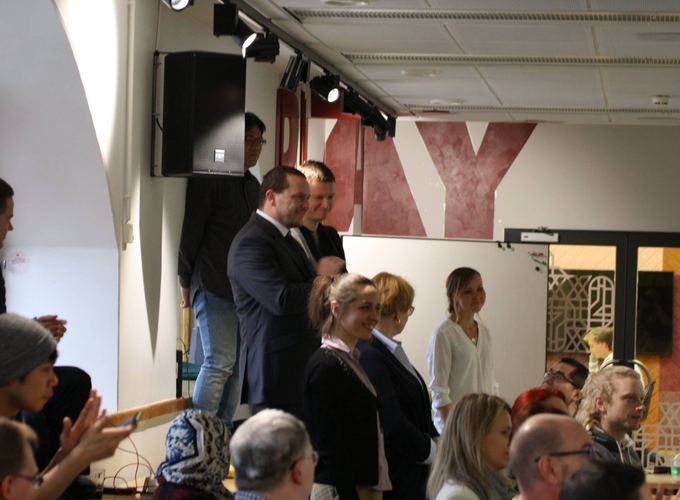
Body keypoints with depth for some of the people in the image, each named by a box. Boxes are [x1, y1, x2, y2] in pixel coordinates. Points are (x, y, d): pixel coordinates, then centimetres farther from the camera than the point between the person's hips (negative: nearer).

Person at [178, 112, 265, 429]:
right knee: (220, 362, -11)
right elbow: (190, 234, -5)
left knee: (237, 366, 6)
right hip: (214, 287, -7)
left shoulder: (252, 185, 17)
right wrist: (186, 283, -3)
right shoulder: (209, 181, -7)